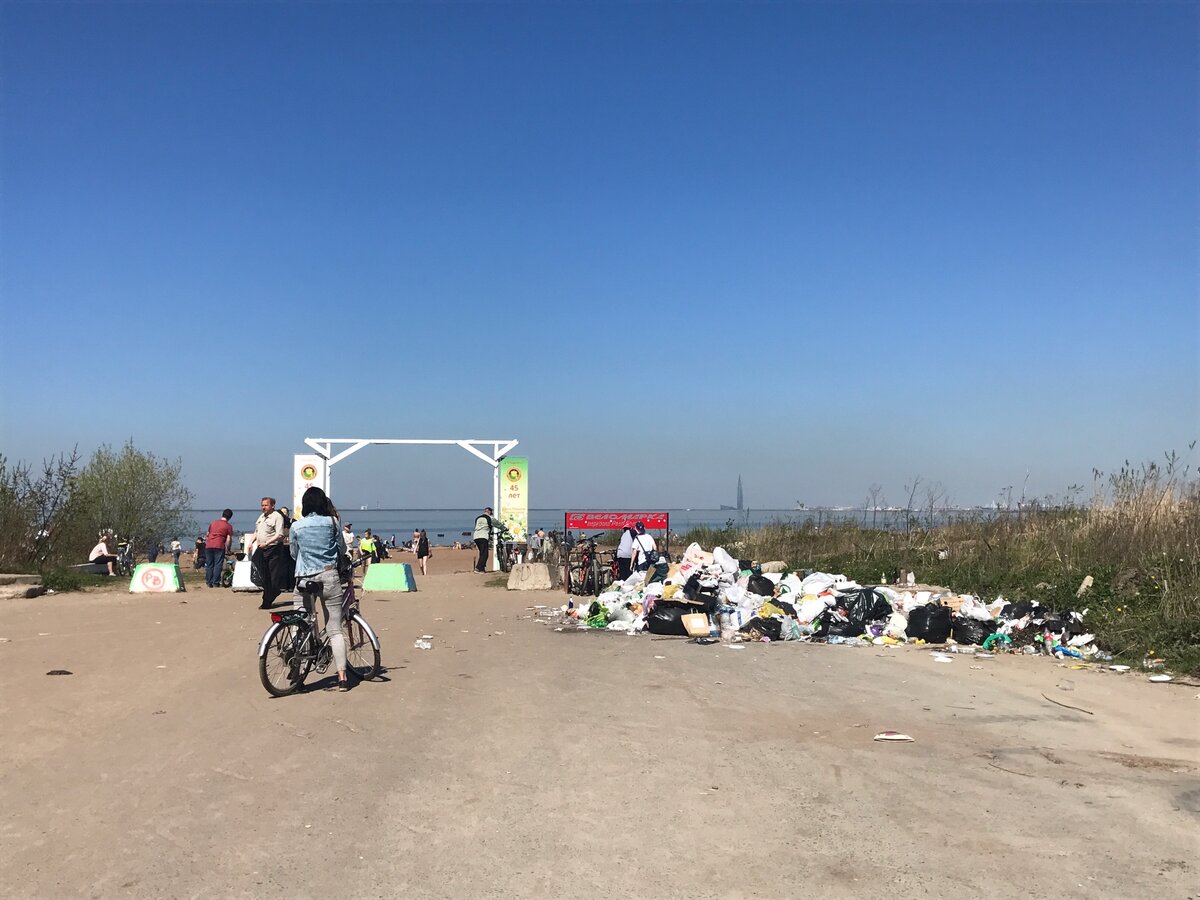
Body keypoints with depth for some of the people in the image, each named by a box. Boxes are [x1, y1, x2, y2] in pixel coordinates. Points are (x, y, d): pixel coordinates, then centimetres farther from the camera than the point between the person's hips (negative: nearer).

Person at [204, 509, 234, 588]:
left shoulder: (213, 522, 17)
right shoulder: (228, 526, 2)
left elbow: (207, 534, 26)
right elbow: (229, 539, -2)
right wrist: (227, 549, 8)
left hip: (209, 546, 4)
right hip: (219, 546, -4)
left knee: (209, 565, 9)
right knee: (218, 565, -2)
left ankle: (209, 582, 10)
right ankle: (216, 583, -5)